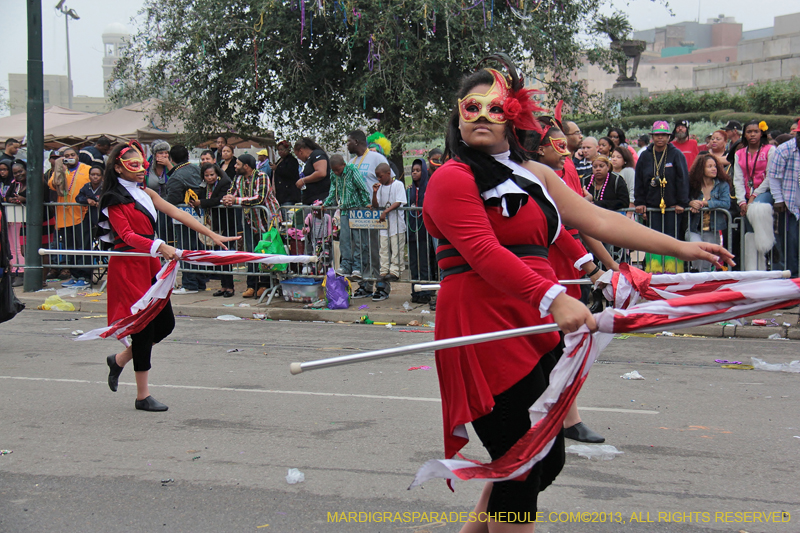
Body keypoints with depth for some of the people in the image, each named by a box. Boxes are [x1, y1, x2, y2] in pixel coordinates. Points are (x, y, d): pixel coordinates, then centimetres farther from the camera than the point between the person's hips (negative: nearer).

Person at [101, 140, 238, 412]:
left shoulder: (145, 193, 15)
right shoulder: (113, 199, -7)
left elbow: (176, 213, 7)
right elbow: (128, 235, -19)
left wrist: (212, 235, -1)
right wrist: (159, 246, -33)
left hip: (150, 263, 8)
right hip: (128, 266, -8)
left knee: (165, 323, 6)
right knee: (144, 327, -5)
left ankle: (119, 359, 28)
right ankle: (143, 396, 4)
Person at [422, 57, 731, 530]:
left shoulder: (534, 175, 18)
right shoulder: (452, 179, -7)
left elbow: (597, 219, 17)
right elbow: (484, 253, -21)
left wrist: (681, 248, 13)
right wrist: (552, 297, -33)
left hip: (535, 329, 9)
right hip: (484, 331, -8)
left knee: (547, 461, 14)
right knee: (522, 466, -6)